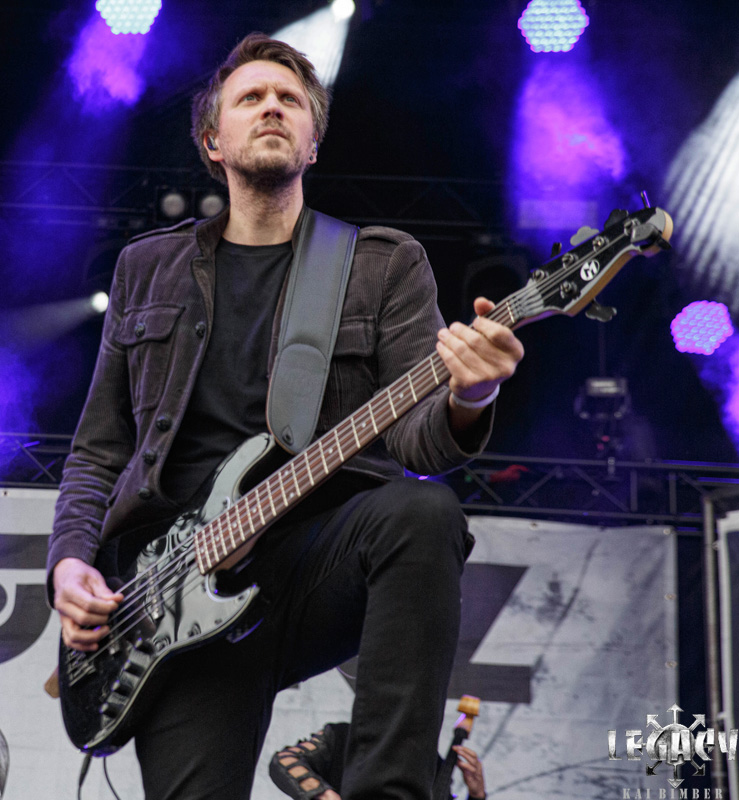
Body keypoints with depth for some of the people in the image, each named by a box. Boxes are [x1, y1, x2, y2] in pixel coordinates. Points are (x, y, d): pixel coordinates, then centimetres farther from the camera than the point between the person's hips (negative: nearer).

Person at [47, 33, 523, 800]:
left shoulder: (386, 263, 11)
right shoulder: (146, 269, 18)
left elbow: (409, 433, -2)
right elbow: (98, 450, 20)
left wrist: (462, 404, -26)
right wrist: (70, 560, 1)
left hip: (321, 554, 0)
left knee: (420, 511, -35)